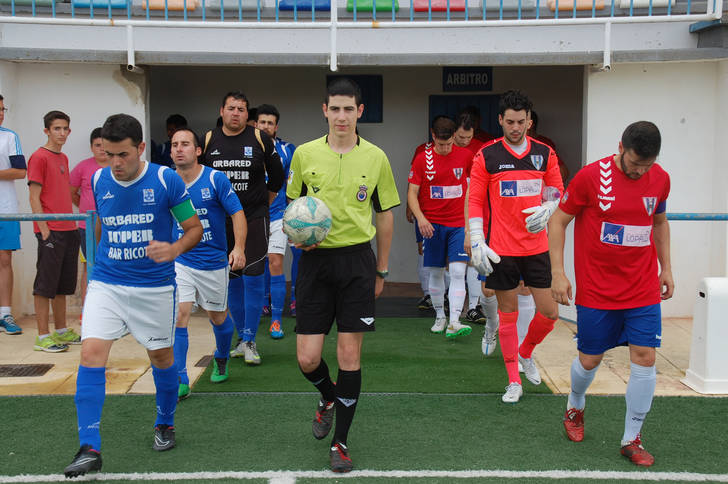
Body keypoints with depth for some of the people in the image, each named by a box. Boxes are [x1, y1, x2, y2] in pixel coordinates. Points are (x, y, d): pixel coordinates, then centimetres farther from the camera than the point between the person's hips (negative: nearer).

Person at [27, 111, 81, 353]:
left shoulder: (63, 158, 16)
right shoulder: (39, 157, -8)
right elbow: (34, 198, -12)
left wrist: (72, 224, 15)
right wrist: (44, 229, -17)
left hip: (68, 229, 8)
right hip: (50, 230, -8)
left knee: (64, 283, 14)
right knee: (46, 283, -3)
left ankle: (62, 331, 23)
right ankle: (43, 337, 2)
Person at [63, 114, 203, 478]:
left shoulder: (166, 180, -10)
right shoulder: (98, 181, 1)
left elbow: (195, 227, -4)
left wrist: (174, 249, -24)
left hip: (155, 287, -2)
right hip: (105, 283, 2)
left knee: (161, 357, 11)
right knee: (91, 354, -13)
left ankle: (165, 424, 37)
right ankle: (89, 449, -7)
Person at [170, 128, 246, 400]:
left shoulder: (215, 179, -11)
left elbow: (237, 213, -10)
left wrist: (239, 248, -23)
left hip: (213, 262, -1)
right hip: (180, 262, 2)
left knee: (218, 318, 13)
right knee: (178, 316, -12)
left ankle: (221, 360, 43)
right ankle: (179, 382, -5)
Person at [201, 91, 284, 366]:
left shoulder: (260, 139, -1)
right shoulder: (208, 140, 4)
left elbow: (277, 176, 10)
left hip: (254, 219, -2)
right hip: (221, 221, 3)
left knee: (253, 277, -7)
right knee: (232, 279, 9)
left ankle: (250, 341, 2)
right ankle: (241, 338, 20)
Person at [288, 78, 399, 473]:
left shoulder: (375, 157, 2)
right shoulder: (304, 153, 3)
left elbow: (385, 215, 9)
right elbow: (293, 203, 15)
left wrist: (381, 271, 10)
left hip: (357, 260, -1)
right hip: (315, 260, 1)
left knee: (350, 354, -1)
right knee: (307, 358, -1)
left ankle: (340, 442, 14)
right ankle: (329, 397, 35)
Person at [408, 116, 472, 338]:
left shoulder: (466, 156, 0)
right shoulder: (422, 159, -3)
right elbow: (412, 193, -1)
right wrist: (420, 218, -16)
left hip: (459, 223, 0)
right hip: (432, 224, 0)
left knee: (458, 272, -11)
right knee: (436, 273, 7)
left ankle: (454, 322, -13)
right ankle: (439, 317, 23)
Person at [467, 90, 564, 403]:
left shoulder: (544, 154, 5)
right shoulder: (486, 156, -1)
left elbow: (557, 192, 12)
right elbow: (475, 201, 0)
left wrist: (546, 210, -10)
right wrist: (477, 243, -9)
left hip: (537, 246, 2)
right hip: (501, 250, -2)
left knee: (550, 312, 2)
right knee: (508, 314, 5)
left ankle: (525, 353, 32)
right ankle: (514, 381, 19)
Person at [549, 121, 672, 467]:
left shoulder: (660, 179, 0)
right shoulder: (591, 176, -12)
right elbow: (557, 221, -5)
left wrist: (666, 267, 14)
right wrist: (558, 273, -11)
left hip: (644, 289, 3)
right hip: (596, 291, -3)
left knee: (644, 358, -4)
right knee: (589, 360, 6)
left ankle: (632, 440, 11)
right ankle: (575, 407, 39)